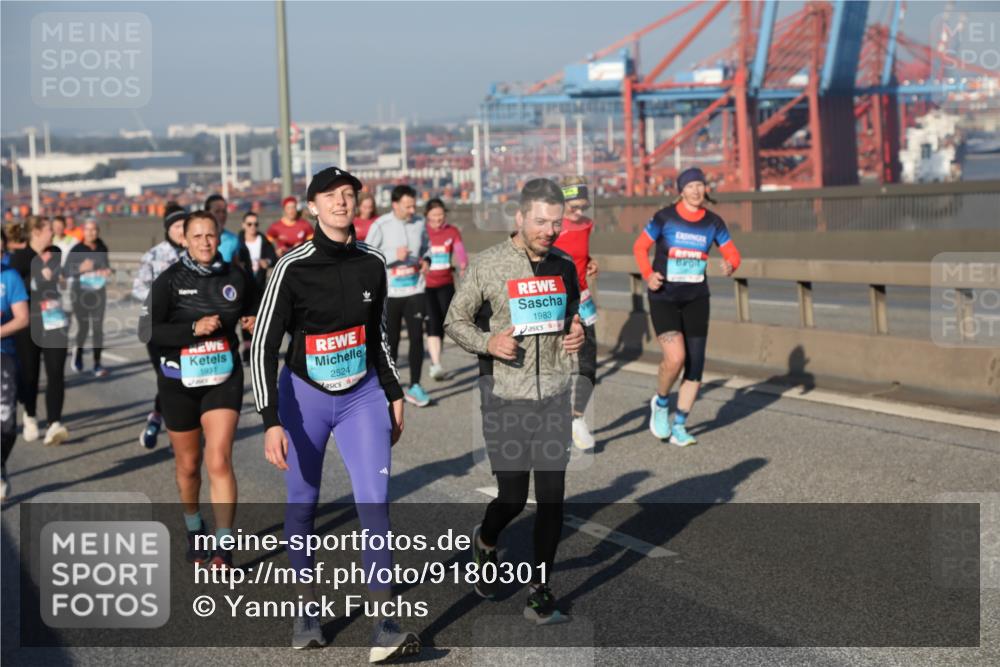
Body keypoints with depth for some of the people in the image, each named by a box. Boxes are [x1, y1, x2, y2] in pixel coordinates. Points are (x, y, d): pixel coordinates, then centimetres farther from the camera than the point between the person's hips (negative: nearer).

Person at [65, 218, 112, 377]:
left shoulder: (102, 249, 2)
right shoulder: (76, 250, -9)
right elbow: (66, 271, -9)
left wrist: (107, 271, -5)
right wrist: (81, 268, -26)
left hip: (98, 292, 3)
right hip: (80, 292, -3)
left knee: (98, 328, -4)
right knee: (83, 327, 1)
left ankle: (97, 364, -3)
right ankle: (78, 354, 31)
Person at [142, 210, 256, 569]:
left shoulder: (235, 277, -1)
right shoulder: (169, 281, -8)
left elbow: (251, 312, 18)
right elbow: (148, 330, -14)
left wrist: (254, 322, -5)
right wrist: (194, 329, -25)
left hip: (224, 378, 0)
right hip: (180, 381, 0)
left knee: (219, 461, -14)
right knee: (188, 464, 14)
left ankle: (224, 549, -11)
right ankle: (194, 530, 40)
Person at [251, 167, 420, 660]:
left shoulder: (371, 264, 0)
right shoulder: (293, 267, -13)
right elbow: (263, 346, -13)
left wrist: (394, 394, 14)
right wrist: (271, 421, -20)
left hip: (362, 397, 2)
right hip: (304, 397, -2)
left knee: (375, 503, -9)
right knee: (302, 503, 6)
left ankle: (385, 630, -8)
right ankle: (307, 606, 27)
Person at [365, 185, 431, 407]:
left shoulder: (419, 223, 6)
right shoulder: (380, 226, -7)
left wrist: (426, 260, 0)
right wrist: (395, 256, -20)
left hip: (415, 289, 3)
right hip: (390, 291, -3)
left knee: (417, 337, -5)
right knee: (391, 340, 4)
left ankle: (414, 386, 3)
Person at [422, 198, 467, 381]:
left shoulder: (452, 232, 4)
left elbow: (460, 250, -8)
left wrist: (463, 265, -26)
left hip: (446, 284, 3)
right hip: (426, 284, -3)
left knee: (443, 322, 8)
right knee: (433, 322, -13)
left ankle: (434, 358, 30)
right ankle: (436, 364, -15)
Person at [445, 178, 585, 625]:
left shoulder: (564, 265, 6)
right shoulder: (487, 265, -8)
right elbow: (455, 322, 0)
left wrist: (577, 333, -1)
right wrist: (488, 342, -19)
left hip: (554, 396, 4)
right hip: (505, 398, -3)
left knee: (552, 497, 2)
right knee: (513, 498, 1)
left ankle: (539, 594, 14)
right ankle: (485, 543, 36)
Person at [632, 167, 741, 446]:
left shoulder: (713, 222, 1)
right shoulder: (664, 217, -8)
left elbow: (732, 252, 7)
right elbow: (640, 247, 1)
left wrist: (730, 265, -17)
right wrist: (648, 276, -15)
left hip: (696, 299, 4)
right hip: (664, 299, -4)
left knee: (695, 365, 0)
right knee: (675, 357, -22)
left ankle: (679, 426, 16)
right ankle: (660, 403, 9)